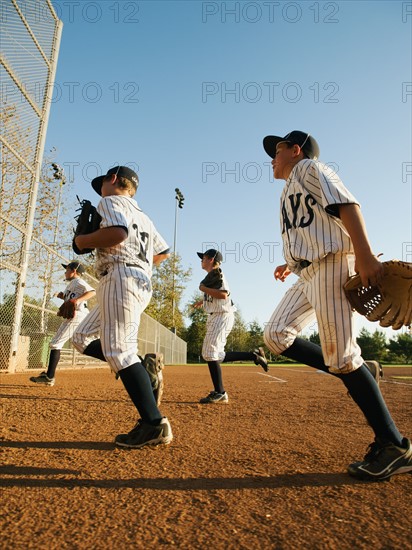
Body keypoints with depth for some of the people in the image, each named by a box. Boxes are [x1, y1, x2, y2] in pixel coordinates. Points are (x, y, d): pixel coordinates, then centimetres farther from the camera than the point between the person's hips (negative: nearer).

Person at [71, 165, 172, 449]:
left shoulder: (111, 201, 3)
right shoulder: (142, 215, 28)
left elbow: (118, 232, -19)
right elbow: (164, 251, 28)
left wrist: (83, 240, -3)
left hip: (121, 277, -9)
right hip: (142, 281, 9)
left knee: (118, 351, -13)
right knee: (82, 338, 15)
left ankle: (154, 425, -14)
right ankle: (140, 371, 1)